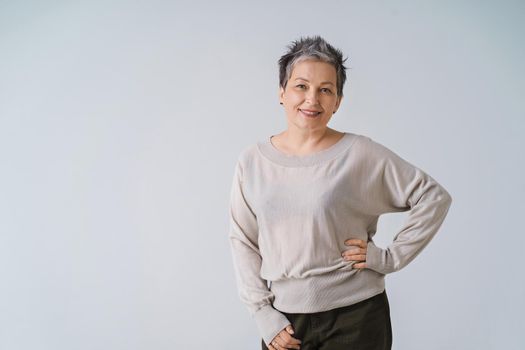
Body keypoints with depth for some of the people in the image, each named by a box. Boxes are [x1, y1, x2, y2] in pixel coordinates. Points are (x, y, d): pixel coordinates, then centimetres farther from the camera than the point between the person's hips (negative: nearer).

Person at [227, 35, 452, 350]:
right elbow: (243, 241, 4)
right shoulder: (252, 161, 0)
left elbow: (434, 198, -4)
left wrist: (391, 257, -8)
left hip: (353, 317, -2)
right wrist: (263, 313, -2)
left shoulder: (361, 154, -9)